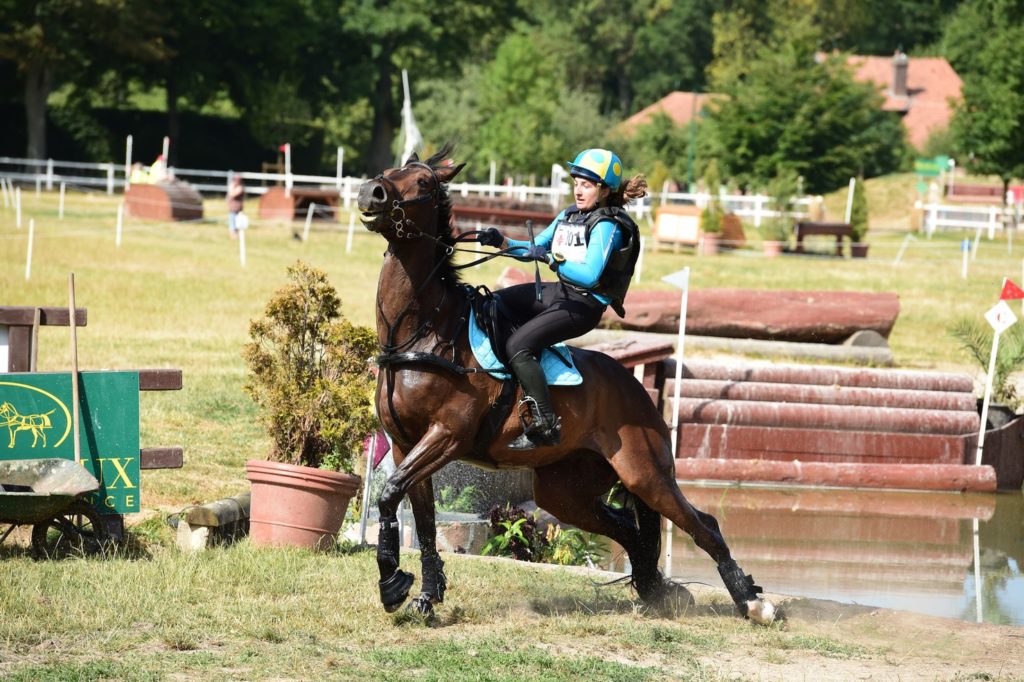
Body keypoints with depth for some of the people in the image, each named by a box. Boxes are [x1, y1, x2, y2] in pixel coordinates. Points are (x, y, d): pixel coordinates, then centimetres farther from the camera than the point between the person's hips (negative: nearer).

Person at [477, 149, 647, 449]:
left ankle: (546, 425, -24)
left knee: (518, 345, -25)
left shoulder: (607, 226, -15)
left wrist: (550, 259, -34)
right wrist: (501, 242, 0)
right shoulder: (570, 215, 11)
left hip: (584, 306, -9)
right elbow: (534, 249, 16)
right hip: (558, 291, 9)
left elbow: (589, 276, -27)